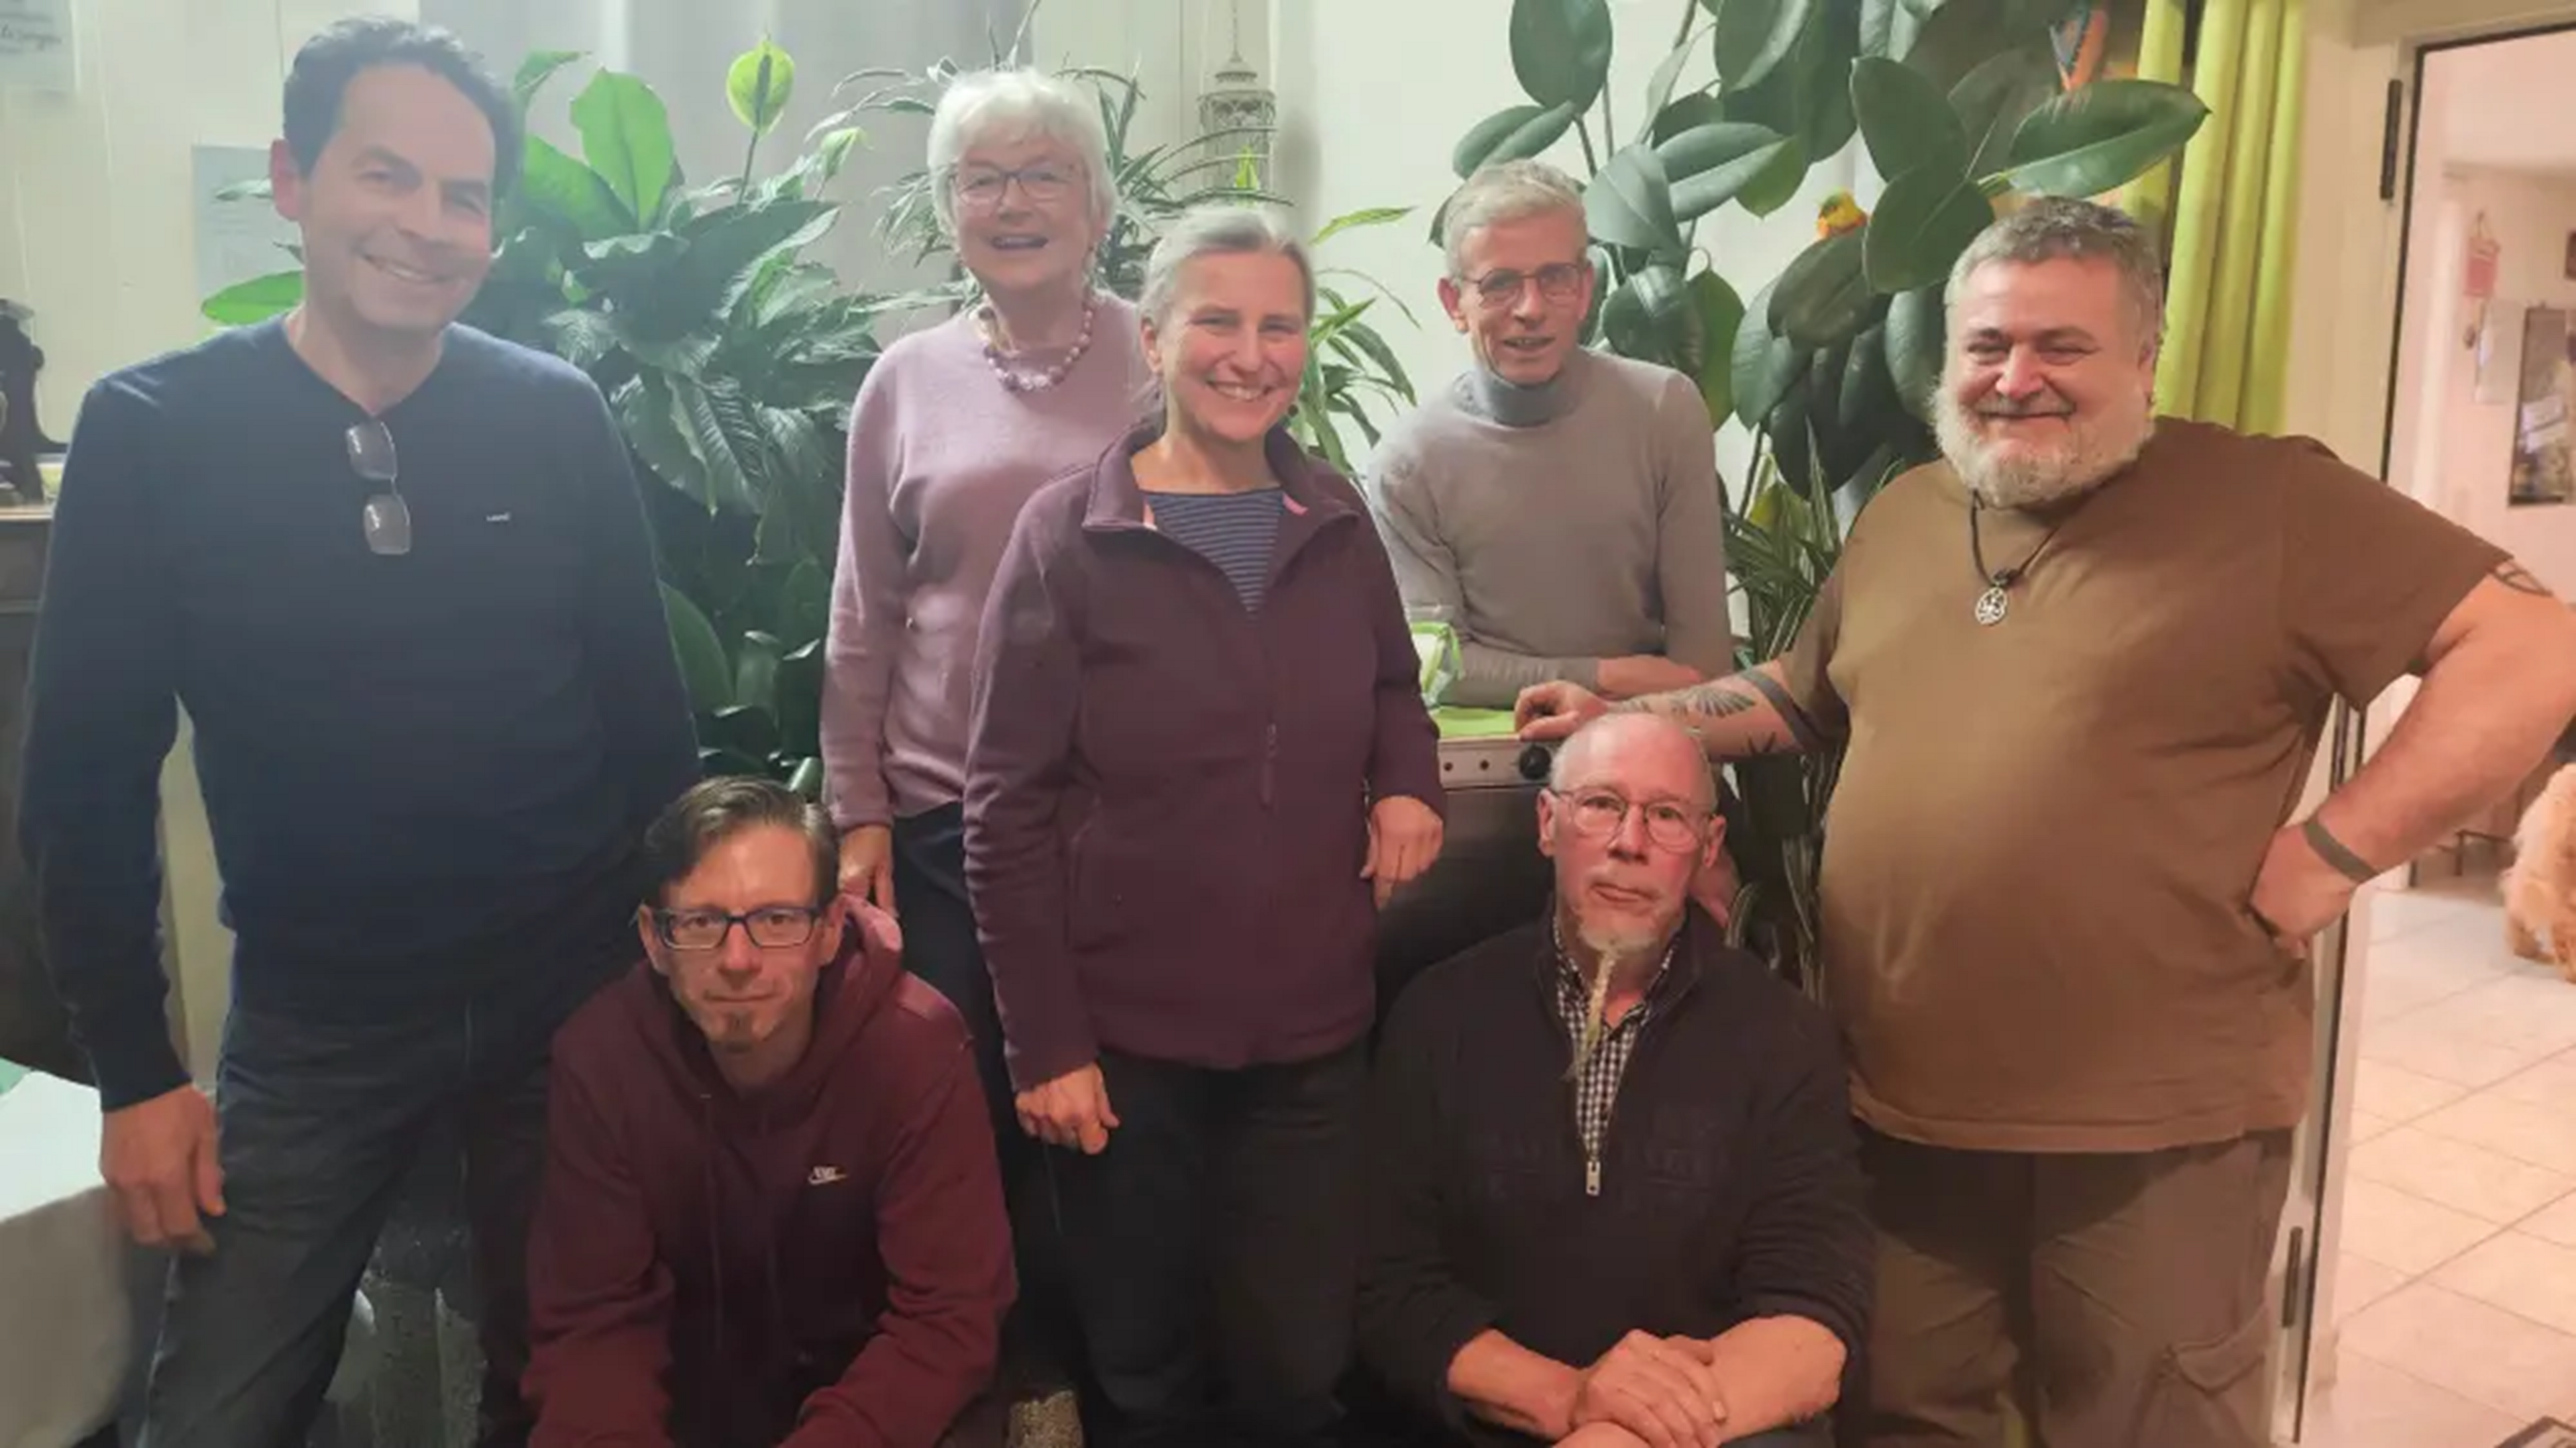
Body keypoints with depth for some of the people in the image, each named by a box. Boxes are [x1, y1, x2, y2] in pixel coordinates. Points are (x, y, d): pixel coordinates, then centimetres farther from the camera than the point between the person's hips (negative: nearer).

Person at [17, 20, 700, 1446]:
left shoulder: (559, 420, -5)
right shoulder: (149, 431, -8)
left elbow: (647, 712, 1)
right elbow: (88, 781, -3)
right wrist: (133, 1068, -4)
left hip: (576, 999, 1)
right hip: (313, 1028, -1)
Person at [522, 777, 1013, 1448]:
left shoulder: (915, 1048, -25)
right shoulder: (599, 1054, -19)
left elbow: (948, 1316, -24)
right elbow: (593, 1315, -14)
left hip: (871, 1367, -1)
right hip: (693, 1369, 1)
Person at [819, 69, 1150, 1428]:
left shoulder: (1162, 361, 1)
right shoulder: (906, 382, 6)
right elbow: (862, 620, 8)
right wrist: (856, 815, 4)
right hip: (946, 820, 2)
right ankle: (1005, 1378, 31)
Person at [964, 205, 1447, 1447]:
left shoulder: (1337, 521, 4)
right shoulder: (1068, 533, -9)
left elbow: (1389, 687, 20)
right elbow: (1008, 808, -9)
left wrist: (1408, 777, -3)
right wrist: (1042, 1041, -12)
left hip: (1314, 1033, 3)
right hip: (1126, 1040, -3)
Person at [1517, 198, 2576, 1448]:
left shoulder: (2266, 502, -8)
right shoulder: (1902, 514, 10)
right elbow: (1804, 696, 24)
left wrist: (2327, 858, -16)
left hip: (2155, 1121, -5)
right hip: (1899, 1101, 5)